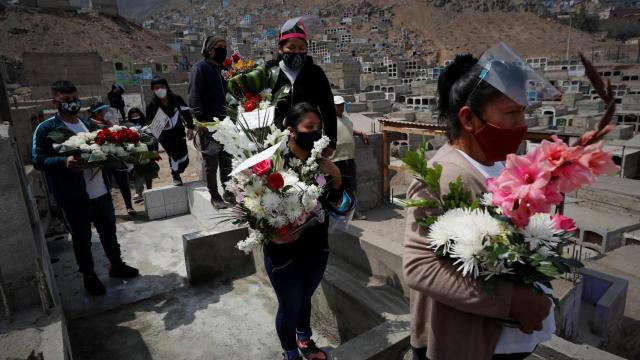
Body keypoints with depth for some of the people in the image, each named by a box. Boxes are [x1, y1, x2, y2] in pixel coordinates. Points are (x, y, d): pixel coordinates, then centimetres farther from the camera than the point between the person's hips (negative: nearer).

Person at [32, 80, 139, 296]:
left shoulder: (88, 124, 11)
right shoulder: (45, 129, -7)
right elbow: (38, 160, -12)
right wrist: (64, 162, -29)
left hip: (101, 190, 5)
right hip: (74, 196, -5)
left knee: (109, 230, 17)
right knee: (82, 238, 9)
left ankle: (116, 264, 36)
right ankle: (89, 275, 27)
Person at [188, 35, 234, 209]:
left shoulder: (222, 68, 18)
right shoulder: (201, 67, -6)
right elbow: (194, 96, -13)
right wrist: (201, 120, -21)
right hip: (208, 124, -7)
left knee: (227, 159, 12)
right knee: (211, 162, 1)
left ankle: (228, 191, 23)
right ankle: (215, 196, 10)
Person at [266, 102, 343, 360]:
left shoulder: (320, 162, -6)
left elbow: (333, 202, 5)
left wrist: (336, 181, -12)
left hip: (317, 247, 5)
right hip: (285, 253, -4)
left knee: (305, 299, 26)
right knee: (289, 306, 15)